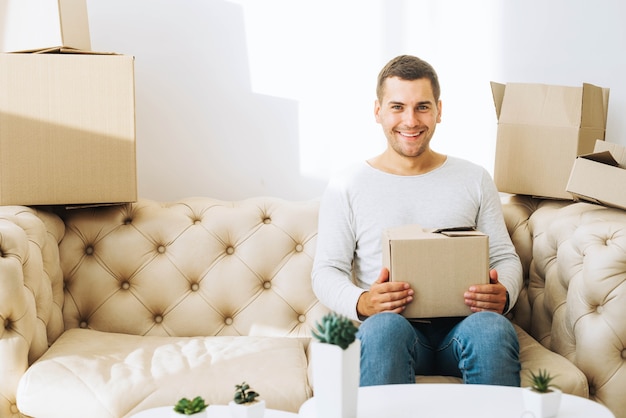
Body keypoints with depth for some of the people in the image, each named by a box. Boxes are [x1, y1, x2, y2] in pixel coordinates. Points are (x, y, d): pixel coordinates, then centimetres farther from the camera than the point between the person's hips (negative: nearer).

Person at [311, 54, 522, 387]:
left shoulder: (474, 179, 18)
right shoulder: (346, 187, 12)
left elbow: (505, 257, 16)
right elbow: (325, 271, 6)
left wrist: (503, 294, -9)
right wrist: (360, 303, -17)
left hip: (460, 326, 2)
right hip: (393, 326, -2)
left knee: (492, 328, -35)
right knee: (384, 326, -39)